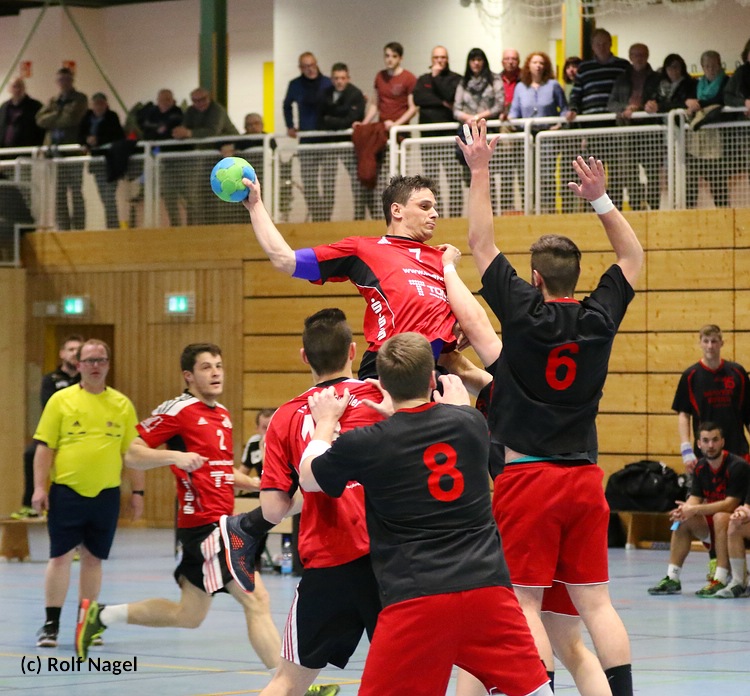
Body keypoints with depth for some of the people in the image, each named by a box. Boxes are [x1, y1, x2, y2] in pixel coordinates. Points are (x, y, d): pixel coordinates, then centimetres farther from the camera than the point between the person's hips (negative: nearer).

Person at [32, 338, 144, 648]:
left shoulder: (122, 404, 7)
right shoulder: (61, 400, 1)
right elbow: (44, 446, 0)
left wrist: (137, 492, 6)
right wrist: (39, 487, -7)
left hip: (106, 494, 2)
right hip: (66, 491, -2)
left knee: (93, 558, 8)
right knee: (60, 556, -3)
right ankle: (51, 624, 3)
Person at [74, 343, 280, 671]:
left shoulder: (222, 415, 16)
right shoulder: (177, 410, -9)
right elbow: (132, 455, -10)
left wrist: (255, 483, 11)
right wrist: (174, 456, -26)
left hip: (221, 523, 9)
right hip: (205, 524, -9)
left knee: (188, 615, 18)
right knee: (257, 601, -15)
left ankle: (100, 614, 30)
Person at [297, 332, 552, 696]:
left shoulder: (364, 445, -1)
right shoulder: (469, 423, 6)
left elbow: (308, 479, 19)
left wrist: (325, 423, 34)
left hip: (415, 599, -2)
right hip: (488, 586, 3)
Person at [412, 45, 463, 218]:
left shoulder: (455, 78, 9)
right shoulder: (423, 79, 18)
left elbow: (450, 94, -10)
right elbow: (418, 98, 0)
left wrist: (436, 76, -1)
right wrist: (442, 104, -6)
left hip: (450, 133, -3)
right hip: (428, 135, 3)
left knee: (454, 178, -9)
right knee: (430, 180, -1)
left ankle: (455, 214, -10)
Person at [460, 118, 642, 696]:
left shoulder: (523, 313, -8)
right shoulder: (599, 320, 1)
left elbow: (482, 242, 0)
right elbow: (633, 257, 19)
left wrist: (480, 171, 6)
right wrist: (600, 198, 16)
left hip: (526, 476, -4)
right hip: (584, 476, 4)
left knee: (525, 601, -3)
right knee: (595, 600, 7)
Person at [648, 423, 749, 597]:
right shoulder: (701, 466, 2)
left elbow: (730, 504, -26)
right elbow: (695, 497, 1)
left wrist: (695, 510, -30)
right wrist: (684, 509, -23)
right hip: (712, 522, 7)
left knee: (720, 517, -35)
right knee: (682, 521, -11)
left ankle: (721, 581, -35)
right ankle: (672, 579, -10)